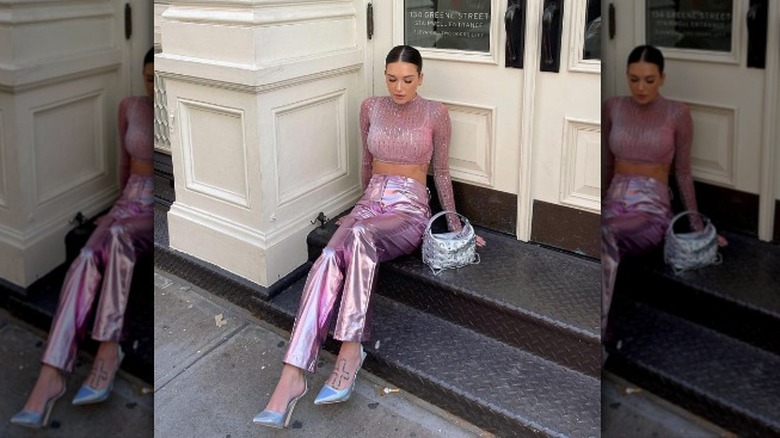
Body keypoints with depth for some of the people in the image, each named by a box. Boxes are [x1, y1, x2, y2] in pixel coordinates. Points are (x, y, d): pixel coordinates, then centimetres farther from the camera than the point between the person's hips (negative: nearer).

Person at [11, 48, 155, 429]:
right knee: (87, 258, -28)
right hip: (130, 203, 4)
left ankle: (108, 349, -32)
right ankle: (50, 375, -36)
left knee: (117, 237, -38)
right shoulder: (130, 107, 6)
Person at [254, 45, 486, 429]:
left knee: (359, 236, -40)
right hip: (370, 202, 3)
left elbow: (441, 174, 6)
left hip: (410, 210, -3)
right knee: (328, 259, -30)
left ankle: (351, 349, -36)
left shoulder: (435, 114, 0)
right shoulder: (371, 108, 9)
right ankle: (292, 376, -39)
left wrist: (454, 225, 7)